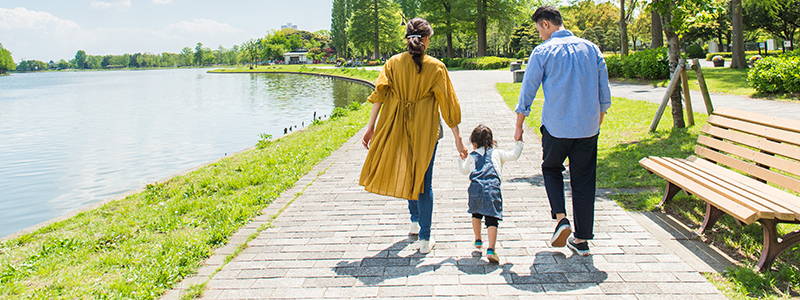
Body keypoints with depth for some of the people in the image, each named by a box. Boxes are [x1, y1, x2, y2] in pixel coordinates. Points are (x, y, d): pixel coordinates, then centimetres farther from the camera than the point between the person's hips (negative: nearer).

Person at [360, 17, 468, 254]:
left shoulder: (393, 63, 0)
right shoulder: (435, 67, -6)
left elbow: (380, 94, -6)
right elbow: (448, 104, -5)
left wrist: (371, 126, -5)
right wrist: (458, 139, -1)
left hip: (397, 128, 3)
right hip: (426, 129, -3)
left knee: (407, 174, 24)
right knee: (423, 181, 5)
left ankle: (415, 221, 40)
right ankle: (424, 238, 9)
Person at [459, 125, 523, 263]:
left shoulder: (472, 156, 23)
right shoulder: (497, 153, 21)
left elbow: (464, 170, 34)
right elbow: (514, 155, 23)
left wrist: (462, 158, 52)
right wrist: (519, 142, 38)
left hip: (475, 188, 2)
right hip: (493, 188, -1)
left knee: (476, 213, 27)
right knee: (492, 219, -5)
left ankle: (478, 240, 40)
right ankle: (491, 249, -19)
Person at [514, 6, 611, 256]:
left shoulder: (543, 52, -6)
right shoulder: (591, 48, 6)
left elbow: (528, 91, -3)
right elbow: (604, 91, 10)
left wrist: (519, 126, 7)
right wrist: (598, 121, 21)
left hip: (556, 127, -3)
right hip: (588, 127, 3)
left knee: (551, 169, 22)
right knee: (583, 181, 10)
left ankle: (560, 217, 3)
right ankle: (582, 239, 15)